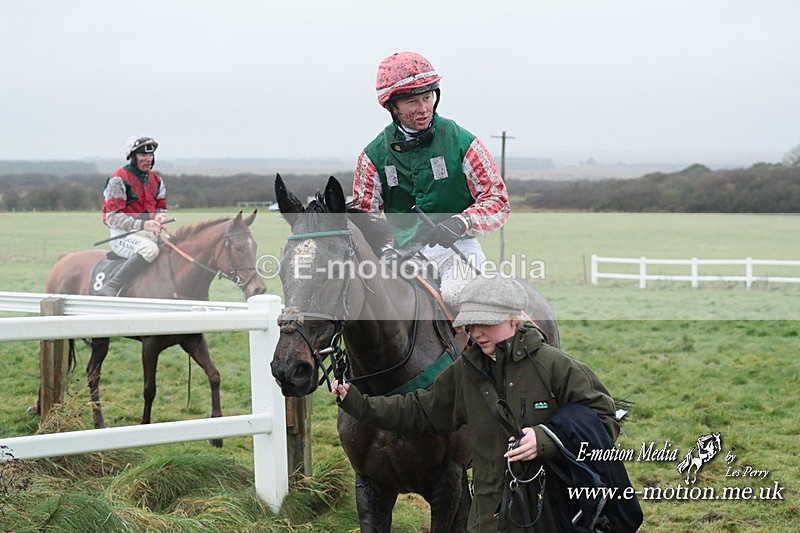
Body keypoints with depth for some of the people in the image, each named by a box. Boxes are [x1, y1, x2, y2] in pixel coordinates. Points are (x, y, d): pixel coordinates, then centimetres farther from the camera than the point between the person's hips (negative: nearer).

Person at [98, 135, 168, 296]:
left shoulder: (156, 180, 15)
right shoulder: (118, 180, -8)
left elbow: (161, 206, 23)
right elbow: (113, 217, -14)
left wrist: (160, 216, -4)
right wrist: (142, 225, -25)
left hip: (149, 233, 7)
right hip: (122, 234, -7)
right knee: (150, 249, -37)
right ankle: (110, 287, -35)